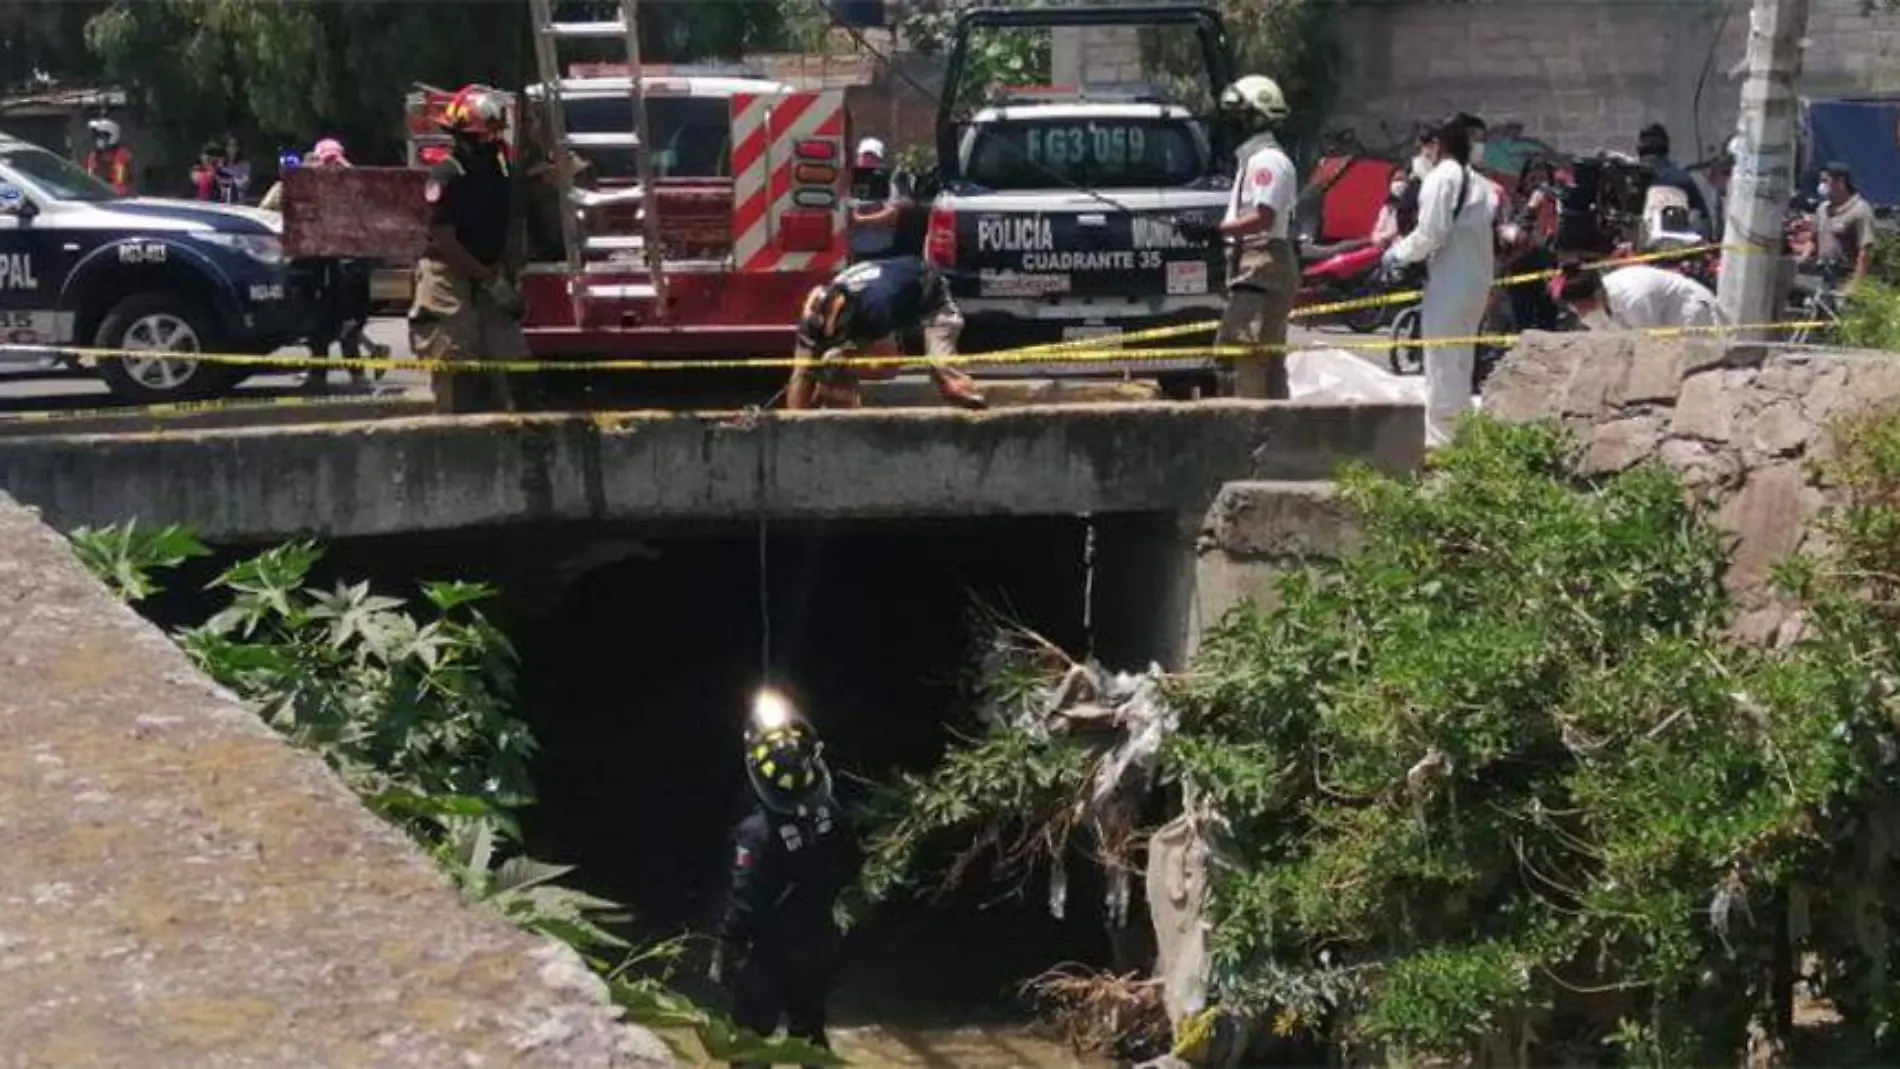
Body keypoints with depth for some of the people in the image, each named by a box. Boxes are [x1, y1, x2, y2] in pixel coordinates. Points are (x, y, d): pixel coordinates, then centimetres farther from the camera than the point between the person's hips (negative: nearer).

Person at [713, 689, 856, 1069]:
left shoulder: (757, 830, -30)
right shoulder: (828, 808, -13)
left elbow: (743, 905, -22)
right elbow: (848, 866, 4)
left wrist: (725, 955, -9)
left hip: (772, 953, -5)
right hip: (819, 943, 5)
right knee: (809, 1027, 23)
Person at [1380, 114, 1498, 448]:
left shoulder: (1441, 177, -11)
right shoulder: (1482, 184, 15)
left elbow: (1430, 234, -16)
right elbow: (1492, 232, 13)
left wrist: (1397, 252, -2)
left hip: (1450, 281, -9)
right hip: (1478, 279, 9)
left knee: (1442, 362, -6)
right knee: (1461, 361, 17)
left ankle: (1438, 439, -5)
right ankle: (1456, 431, 24)